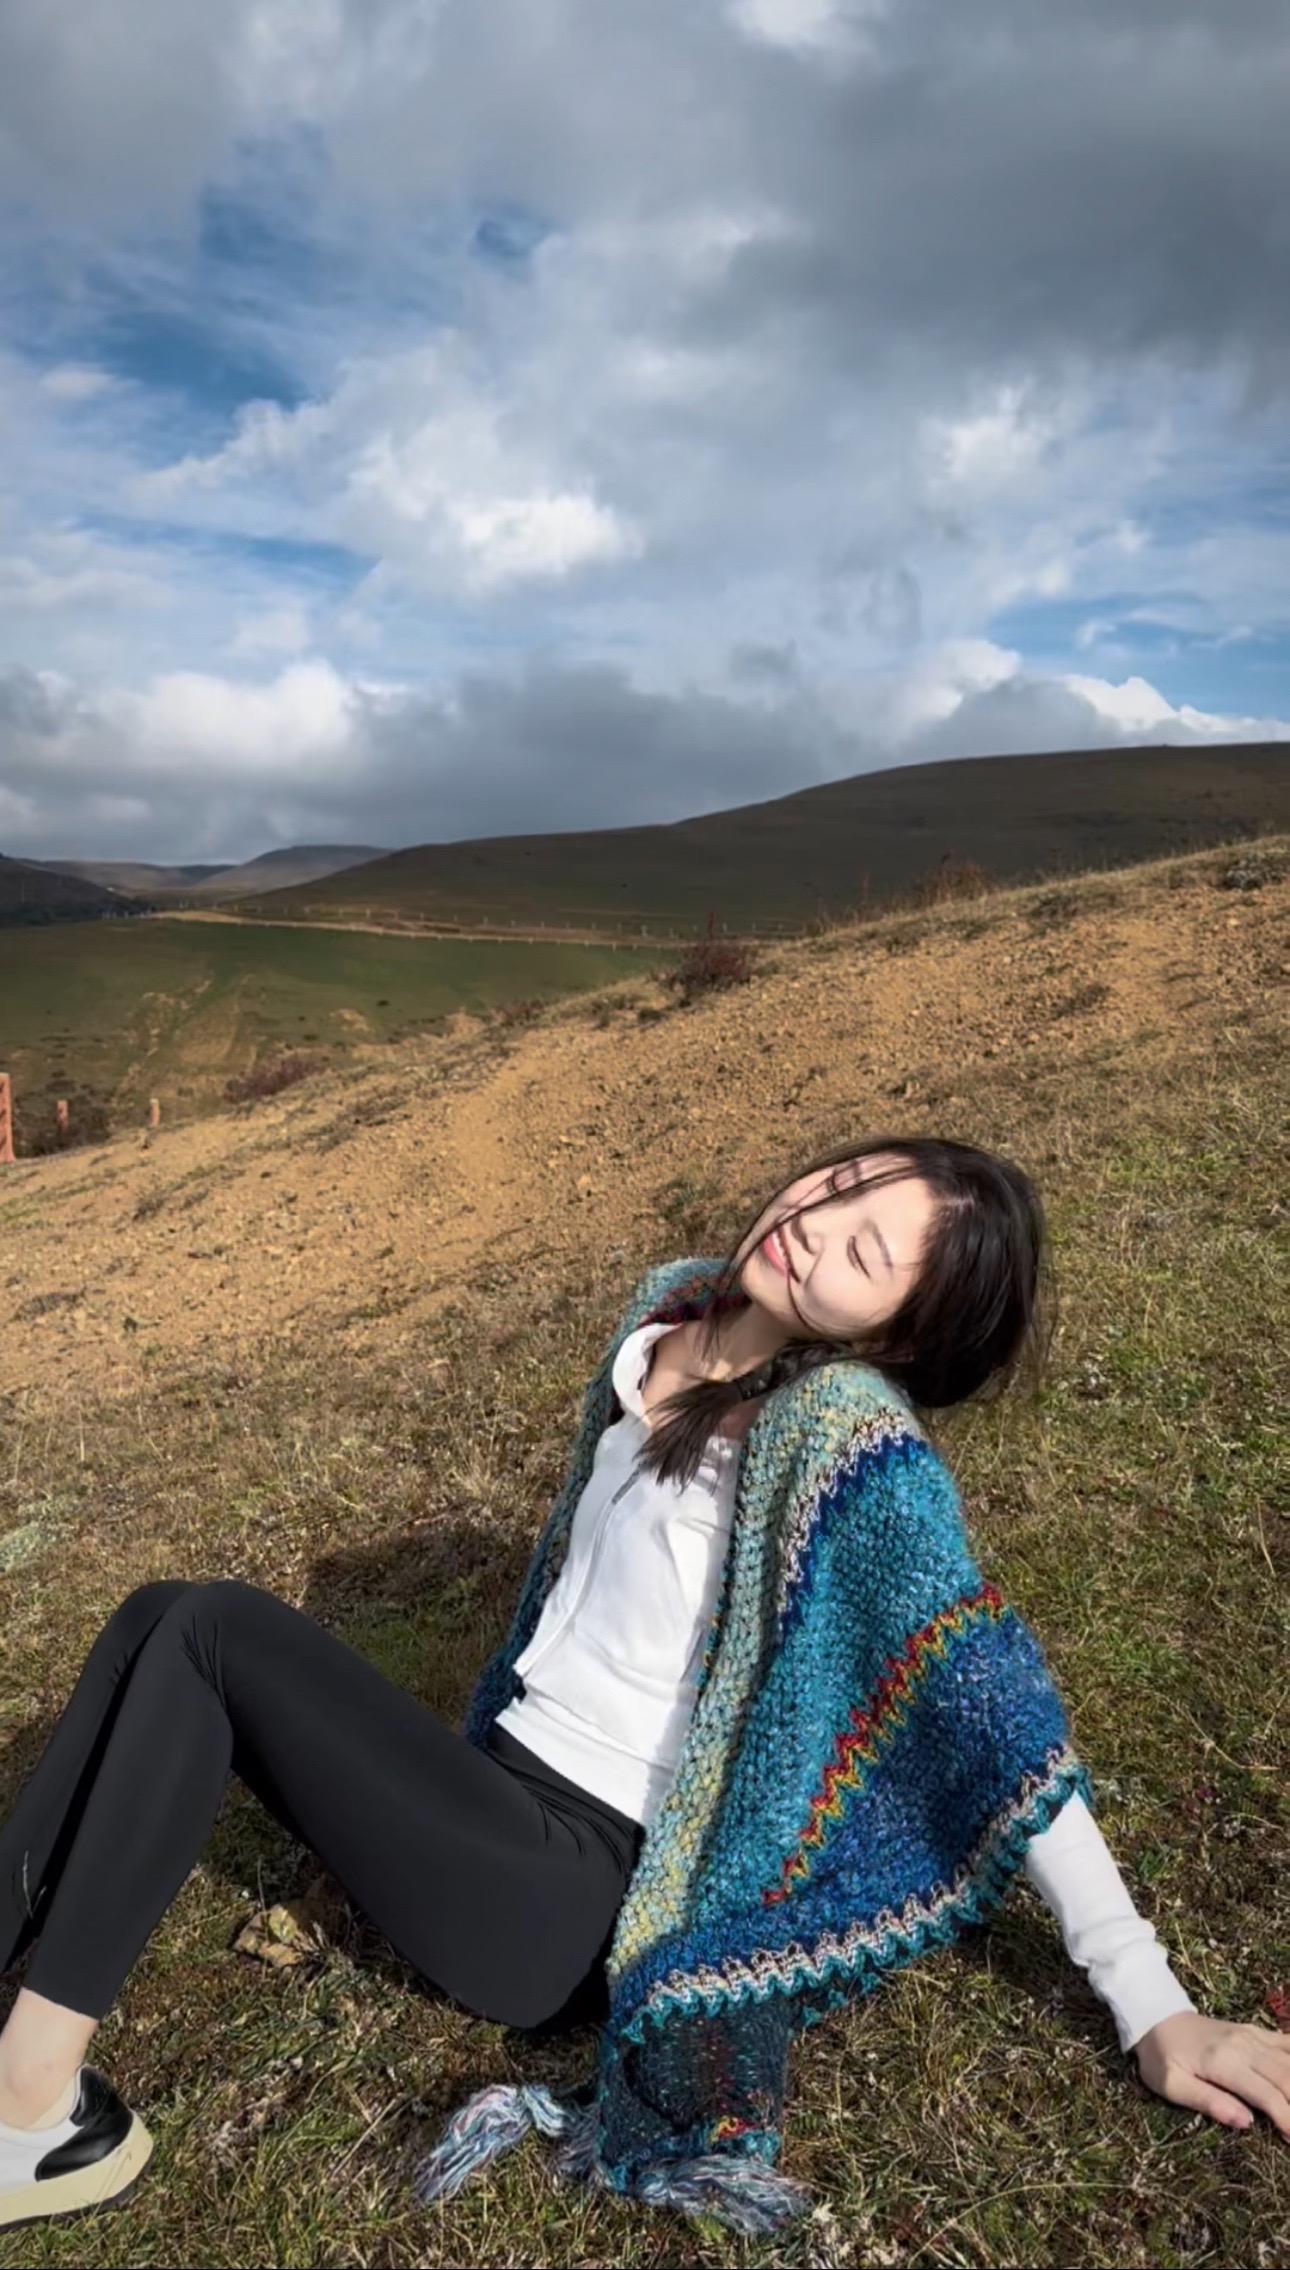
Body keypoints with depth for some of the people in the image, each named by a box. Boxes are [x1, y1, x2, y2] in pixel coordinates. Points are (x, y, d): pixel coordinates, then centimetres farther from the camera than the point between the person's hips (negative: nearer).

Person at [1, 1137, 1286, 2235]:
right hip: (507, 1800, 7)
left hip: (580, 1899, -7)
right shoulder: (657, 1354, 2)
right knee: (168, 1622, -6)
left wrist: (1157, 2012, -16)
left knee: (210, 1632, -16)